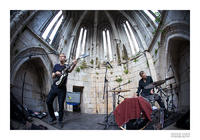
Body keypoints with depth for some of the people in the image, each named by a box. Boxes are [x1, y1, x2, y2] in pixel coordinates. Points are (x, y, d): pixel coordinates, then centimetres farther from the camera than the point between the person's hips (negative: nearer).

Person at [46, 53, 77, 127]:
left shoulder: (66, 66, 0)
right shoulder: (56, 66, 10)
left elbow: (70, 70, -25)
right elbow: (53, 76, 9)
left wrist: (74, 65, -47)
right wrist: (56, 73, -15)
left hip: (62, 89, -3)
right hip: (54, 87, 4)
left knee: (61, 105, 1)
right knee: (48, 101, 2)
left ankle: (60, 121, 19)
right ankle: (53, 118, 20)